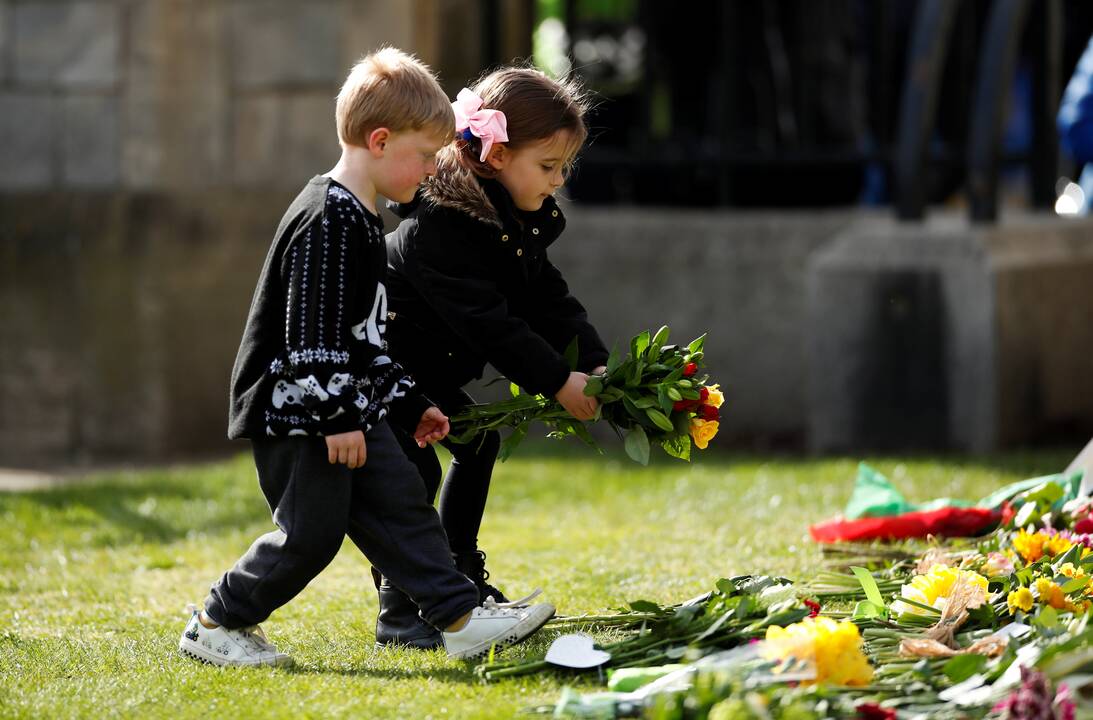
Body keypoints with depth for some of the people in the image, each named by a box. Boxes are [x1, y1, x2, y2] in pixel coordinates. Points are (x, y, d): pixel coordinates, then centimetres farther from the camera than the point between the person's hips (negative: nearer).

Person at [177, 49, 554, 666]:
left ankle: (463, 619, 5)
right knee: (311, 533, -4)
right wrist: (335, 417, -23)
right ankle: (215, 626, 9)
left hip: (351, 408, 10)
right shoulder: (326, 221, -19)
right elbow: (311, 331, -24)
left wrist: (410, 404, 24)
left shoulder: (362, 222, 14)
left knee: (402, 505, 5)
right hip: (296, 410, -10)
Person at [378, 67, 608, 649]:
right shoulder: (437, 228, -31)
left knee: (477, 444, 13)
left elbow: (550, 301, 0)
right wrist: (558, 383, -32)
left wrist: (594, 364, -15)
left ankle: (460, 580, 25)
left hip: (423, 363, 10)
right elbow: (489, 323, -33)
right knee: (414, 468, -18)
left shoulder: (521, 222, 0)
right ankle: (398, 609, -12)